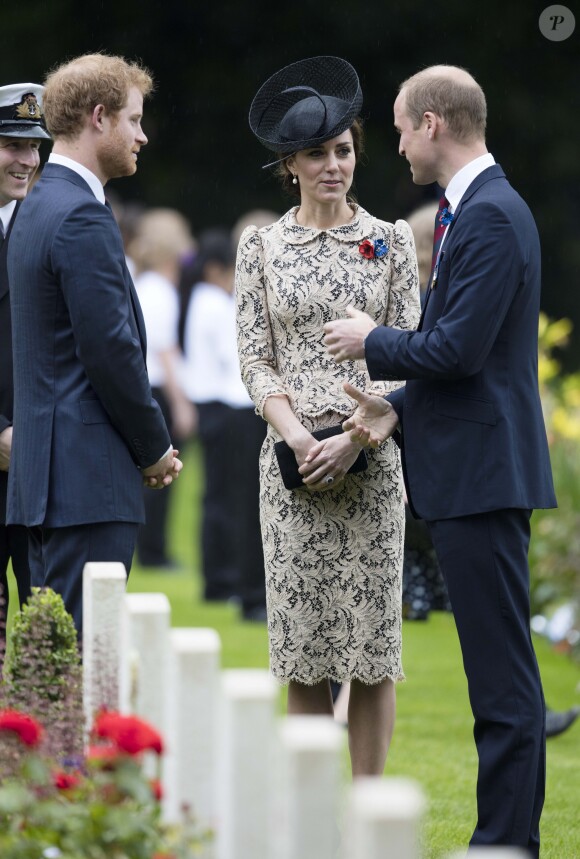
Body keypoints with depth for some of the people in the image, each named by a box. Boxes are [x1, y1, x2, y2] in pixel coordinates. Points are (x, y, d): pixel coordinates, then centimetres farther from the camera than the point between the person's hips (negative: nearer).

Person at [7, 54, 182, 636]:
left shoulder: (38, 207, 18)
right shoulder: (82, 218, -14)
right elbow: (111, 351, -17)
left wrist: (144, 446, 14)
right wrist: (155, 449, -5)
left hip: (45, 473, 10)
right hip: (88, 478, -10)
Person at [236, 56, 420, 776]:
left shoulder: (390, 241, 7)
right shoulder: (261, 246, 7)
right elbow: (255, 360, 4)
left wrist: (356, 437, -10)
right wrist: (298, 438, -12)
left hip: (372, 455, 0)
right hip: (291, 459, 0)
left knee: (372, 639, -1)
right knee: (304, 648, 1)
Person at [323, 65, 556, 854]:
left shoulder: (490, 216, -16)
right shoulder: (471, 210, 17)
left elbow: (458, 347, -22)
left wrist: (374, 342, -6)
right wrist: (398, 406, 9)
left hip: (482, 469, -11)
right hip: (462, 471, 11)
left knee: (503, 670, -7)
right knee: (495, 669, 12)